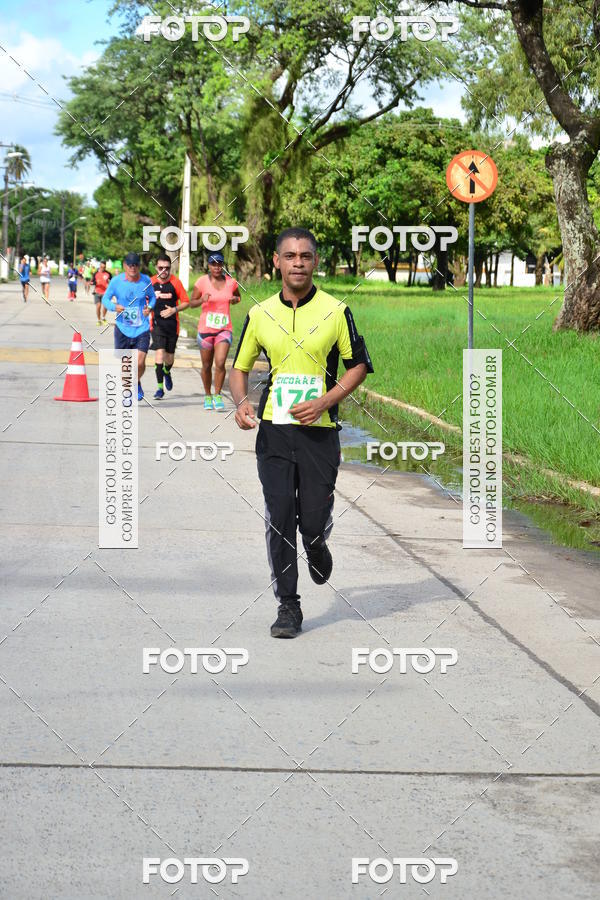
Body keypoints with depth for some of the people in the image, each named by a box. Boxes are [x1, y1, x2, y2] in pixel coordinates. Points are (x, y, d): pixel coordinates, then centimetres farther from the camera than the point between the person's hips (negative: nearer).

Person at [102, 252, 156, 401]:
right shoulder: (116, 281, -4)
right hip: (122, 329, 0)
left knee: (140, 363, -11)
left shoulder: (146, 281, 0)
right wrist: (114, 307, -16)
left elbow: (152, 297, 16)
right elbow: (105, 299, 5)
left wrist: (150, 308, -5)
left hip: (142, 329, 0)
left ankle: (137, 384, 22)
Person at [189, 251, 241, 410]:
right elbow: (192, 302, 2)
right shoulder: (202, 281, -4)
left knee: (220, 363, -15)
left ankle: (217, 395, 1)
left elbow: (238, 297, 21)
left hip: (224, 328, 0)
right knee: (207, 366, 9)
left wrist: (235, 299, -2)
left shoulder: (231, 282, 2)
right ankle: (207, 396, 28)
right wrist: (202, 299, -18)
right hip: (205, 328, 0)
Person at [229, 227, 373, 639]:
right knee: (279, 520, -4)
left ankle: (317, 547, 35)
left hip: (319, 431, -2)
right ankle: (288, 606, 7)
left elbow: (359, 365, 4)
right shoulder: (260, 314, 6)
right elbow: (240, 366, 15)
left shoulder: (336, 311, -1)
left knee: (313, 520, -2)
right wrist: (241, 401, -6)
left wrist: (324, 401, -10)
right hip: (273, 431, 2)